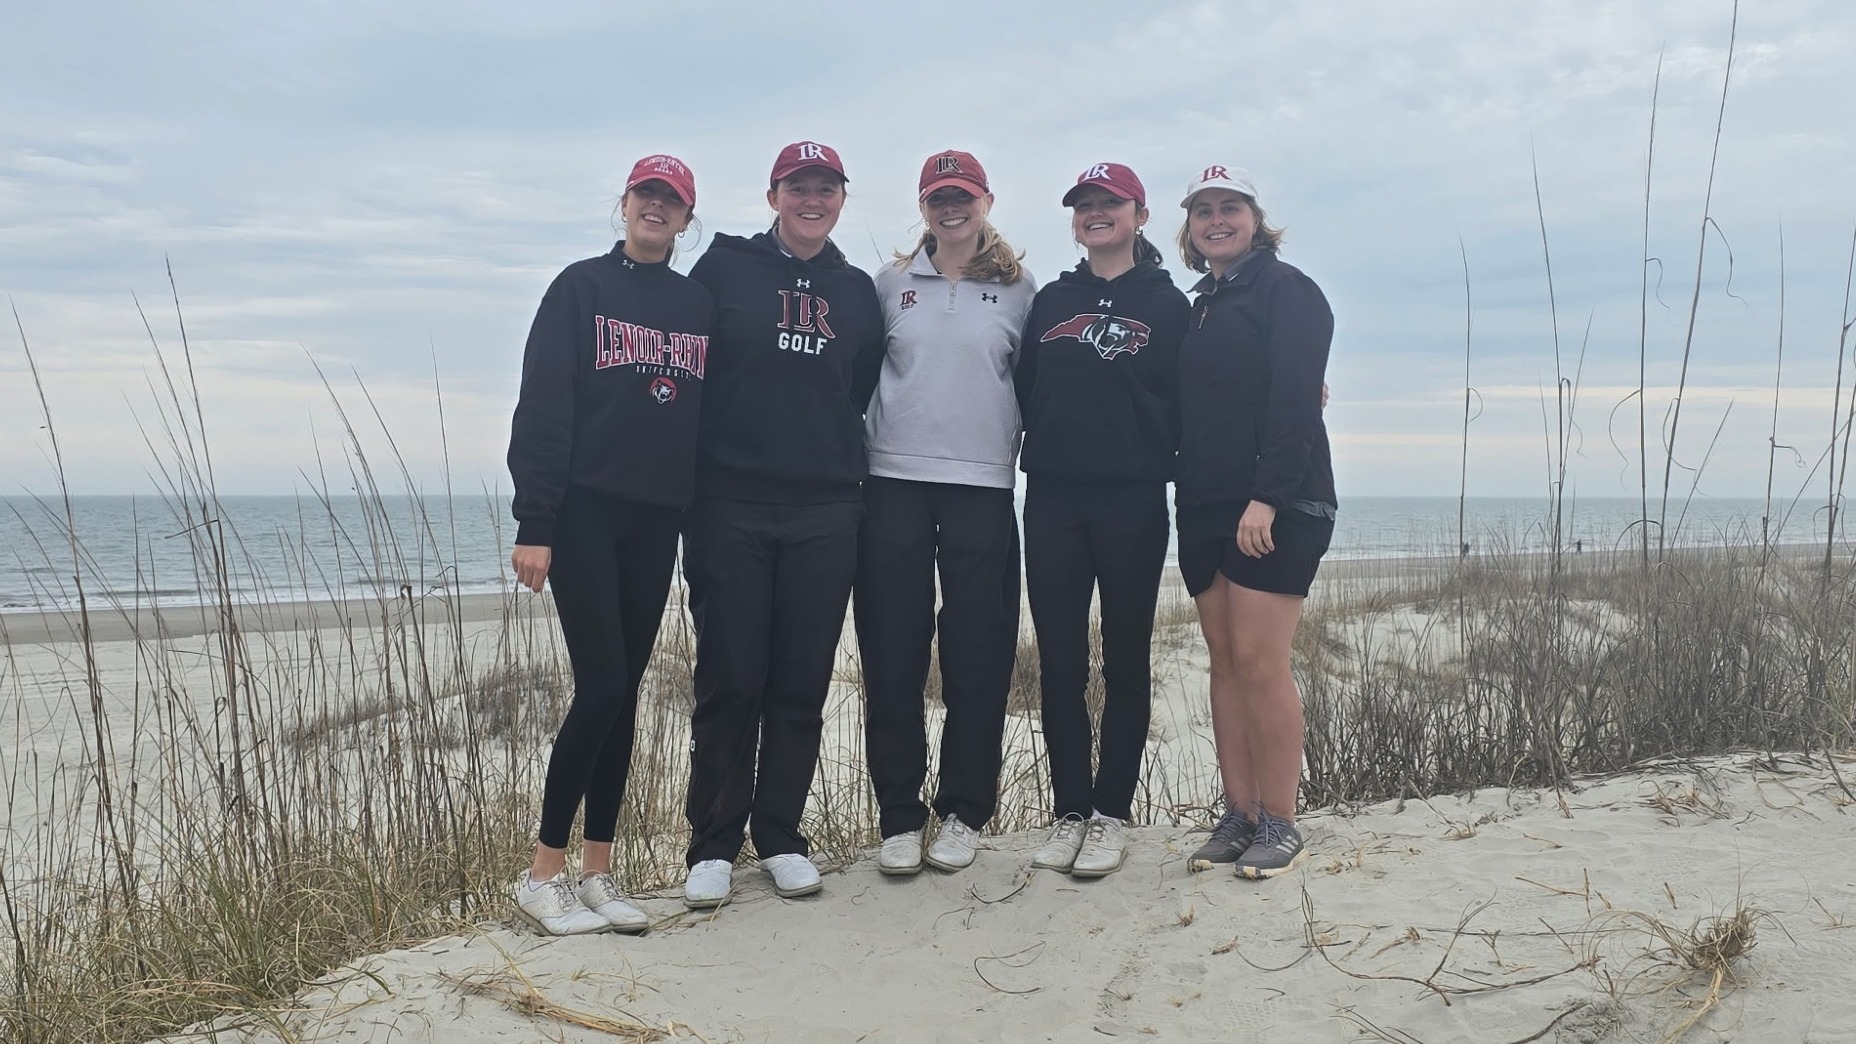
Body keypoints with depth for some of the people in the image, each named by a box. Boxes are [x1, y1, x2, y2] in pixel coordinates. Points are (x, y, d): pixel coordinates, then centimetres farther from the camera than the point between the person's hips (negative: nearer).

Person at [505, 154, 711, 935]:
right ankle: (543, 874, 2)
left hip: (657, 518, 4)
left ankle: (597, 871, 15)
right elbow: (542, 406, -6)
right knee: (601, 685, -10)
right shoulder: (582, 287, 1)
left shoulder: (698, 304, 13)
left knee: (623, 693, 6)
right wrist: (533, 524, -14)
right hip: (586, 511, -4)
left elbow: (709, 414, 13)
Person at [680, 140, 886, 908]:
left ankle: (781, 837, 19)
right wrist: (687, 479, -4)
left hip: (825, 510, 3)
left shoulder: (856, 292, 14)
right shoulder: (724, 268, 4)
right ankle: (713, 847, 12)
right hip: (730, 505, -3)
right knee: (729, 680, -1)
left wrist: (841, 458, 9)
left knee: (803, 682, 6)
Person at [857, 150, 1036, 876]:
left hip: (982, 488, 0)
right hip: (895, 484, 1)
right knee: (892, 657, 1)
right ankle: (899, 816, 12)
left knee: (979, 656, 1)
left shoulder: (1019, 291, 9)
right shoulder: (891, 284, 11)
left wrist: (1023, 450, 2)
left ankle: (963, 812, 14)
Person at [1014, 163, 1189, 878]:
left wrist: (1157, 459, -9)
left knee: (1125, 658, 4)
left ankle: (1111, 814, 13)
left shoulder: (1166, 303, 6)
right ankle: (1068, 811, 15)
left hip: (1132, 499, -3)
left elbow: (1182, 405, 1)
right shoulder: (1051, 301, 15)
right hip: (1053, 498, 3)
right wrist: (1044, 453, 2)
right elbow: (1024, 392, 13)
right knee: (1058, 658, 4)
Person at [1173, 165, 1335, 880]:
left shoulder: (1284, 289, -3)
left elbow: (1295, 400, -14)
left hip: (1276, 505, -7)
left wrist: (1267, 497, -22)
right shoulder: (1201, 308, 20)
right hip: (1206, 508, 7)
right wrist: (1188, 495, 9)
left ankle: (1280, 826, 1)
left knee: (1259, 660, -10)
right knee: (1225, 662, 6)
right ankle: (1238, 815, 12)